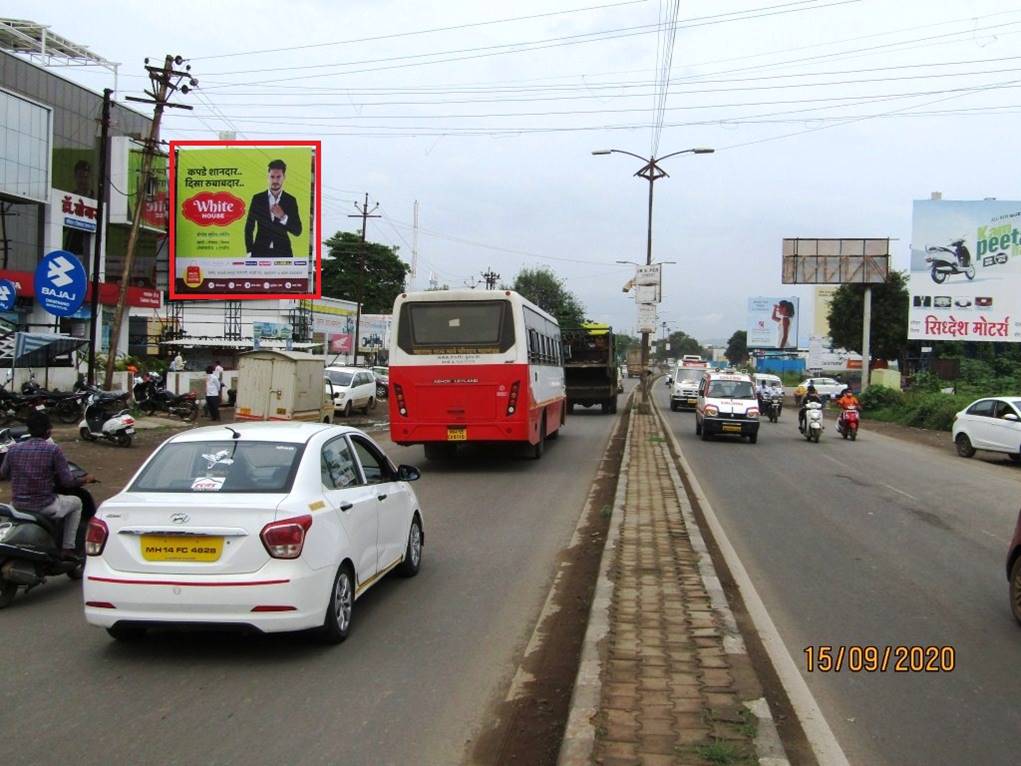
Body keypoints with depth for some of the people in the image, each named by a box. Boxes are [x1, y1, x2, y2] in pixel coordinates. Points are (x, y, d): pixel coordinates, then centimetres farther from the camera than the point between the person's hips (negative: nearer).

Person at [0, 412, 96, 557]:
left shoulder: (14, 449, 0)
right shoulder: (54, 450, -12)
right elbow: (67, 482, -11)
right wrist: (86, 479, 9)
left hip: (18, 505, 5)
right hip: (44, 506, -5)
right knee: (76, 502, 24)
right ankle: (67, 548, 19)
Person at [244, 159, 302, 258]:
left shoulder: (291, 201, 4)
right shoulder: (257, 199, 5)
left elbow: (297, 231, 0)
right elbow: (249, 227, 9)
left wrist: (283, 217, -16)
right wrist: (250, 251, 1)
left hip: (282, 253, 0)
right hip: (260, 252, 0)